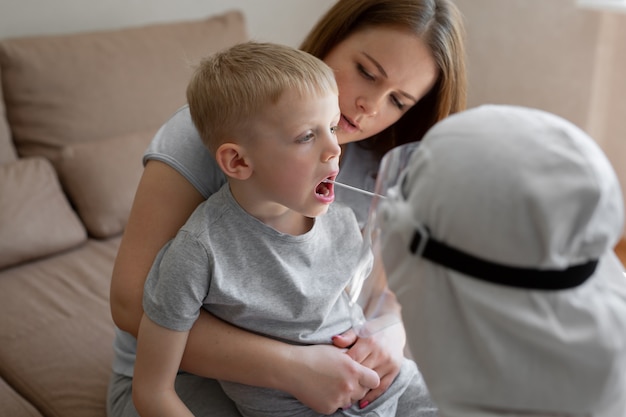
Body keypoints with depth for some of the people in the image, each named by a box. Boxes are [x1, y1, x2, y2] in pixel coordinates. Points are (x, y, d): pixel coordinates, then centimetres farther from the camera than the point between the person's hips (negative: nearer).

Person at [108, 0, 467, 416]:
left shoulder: (380, 164, -6)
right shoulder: (209, 133, -21)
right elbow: (132, 302, -27)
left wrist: (389, 327, -22)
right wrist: (293, 366, -33)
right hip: (186, 374, -4)